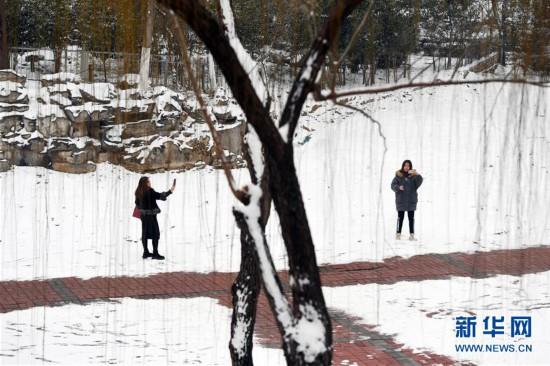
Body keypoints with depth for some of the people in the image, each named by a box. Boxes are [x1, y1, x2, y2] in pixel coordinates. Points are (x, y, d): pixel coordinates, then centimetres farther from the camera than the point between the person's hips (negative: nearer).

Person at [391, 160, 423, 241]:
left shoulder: (413, 176, 3)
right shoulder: (398, 175, 1)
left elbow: (419, 182, -12)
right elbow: (393, 185, -1)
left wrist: (417, 175, -30)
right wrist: (399, 187, -21)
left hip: (411, 200, 1)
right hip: (401, 200, -1)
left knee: (411, 218, 2)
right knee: (400, 217, 0)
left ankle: (412, 235, 3)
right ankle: (398, 234, 6)